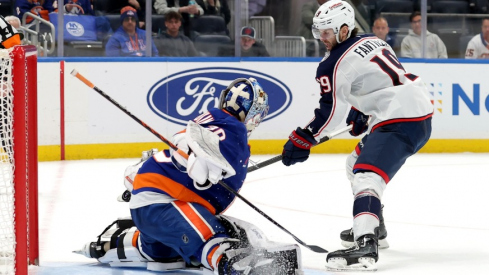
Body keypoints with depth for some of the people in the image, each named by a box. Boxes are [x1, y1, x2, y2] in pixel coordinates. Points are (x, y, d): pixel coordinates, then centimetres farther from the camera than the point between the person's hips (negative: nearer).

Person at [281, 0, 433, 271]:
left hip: (401, 122, -10)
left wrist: (302, 140, 3)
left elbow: (331, 112, -6)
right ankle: (371, 228, 38)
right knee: (357, 163, 28)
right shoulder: (372, 41, 17)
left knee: (365, 174, -25)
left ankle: (365, 245, -45)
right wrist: (361, 114, 37)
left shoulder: (336, 63, -10)